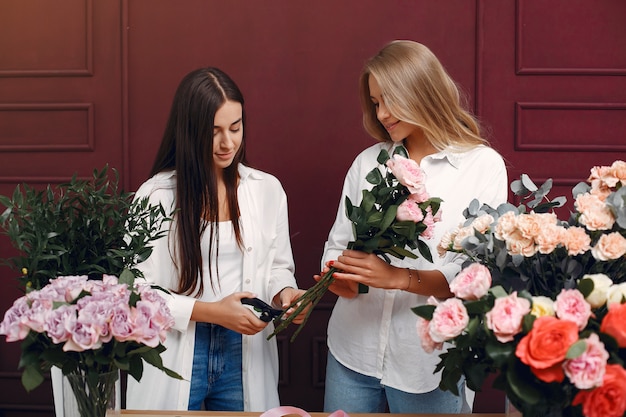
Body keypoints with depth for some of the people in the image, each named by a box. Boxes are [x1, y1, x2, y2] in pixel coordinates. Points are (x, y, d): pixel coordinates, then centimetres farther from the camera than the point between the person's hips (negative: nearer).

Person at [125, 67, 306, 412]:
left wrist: (284, 292, -13)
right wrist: (211, 311, -19)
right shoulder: (155, 196, -9)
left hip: (246, 353, 3)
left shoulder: (267, 189, 0)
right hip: (175, 355, -2)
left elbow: (278, 267, 9)